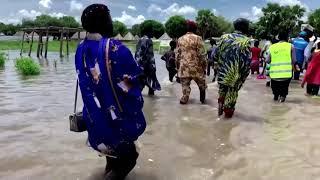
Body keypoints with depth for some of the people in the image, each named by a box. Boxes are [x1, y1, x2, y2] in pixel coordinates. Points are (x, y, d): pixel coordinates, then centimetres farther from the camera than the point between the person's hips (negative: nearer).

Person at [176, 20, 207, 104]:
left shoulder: (180, 39, 6)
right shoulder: (197, 38, -7)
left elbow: (177, 55, 9)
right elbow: (202, 54, -10)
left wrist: (178, 66, 18)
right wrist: (204, 66, -1)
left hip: (184, 68, 3)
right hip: (196, 67, -3)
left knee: (185, 86, 9)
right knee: (202, 85, 18)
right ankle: (203, 99, 30)